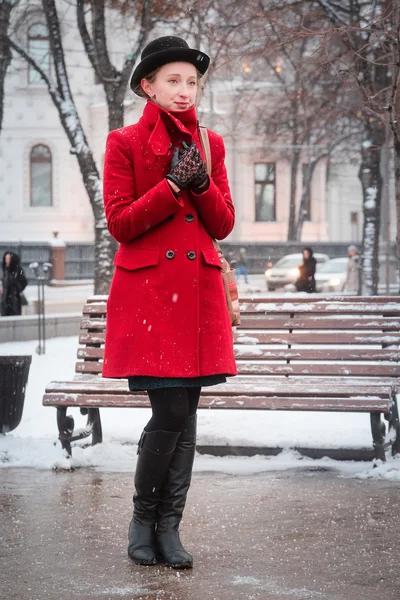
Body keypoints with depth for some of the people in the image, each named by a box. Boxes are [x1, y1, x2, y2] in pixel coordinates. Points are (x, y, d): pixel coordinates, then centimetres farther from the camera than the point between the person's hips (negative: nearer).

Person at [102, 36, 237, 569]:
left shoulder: (211, 144, 13)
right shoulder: (124, 143, 1)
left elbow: (223, 224, 10)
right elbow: (120, 223, -5)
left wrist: (201, 182, -8)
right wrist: (172, 185, -13)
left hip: (198, 290, 4)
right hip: (148, 290, -4)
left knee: (186, 413, 3)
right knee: (171, 413, -10)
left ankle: (168, 527, 12)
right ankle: (143, 519, 9)